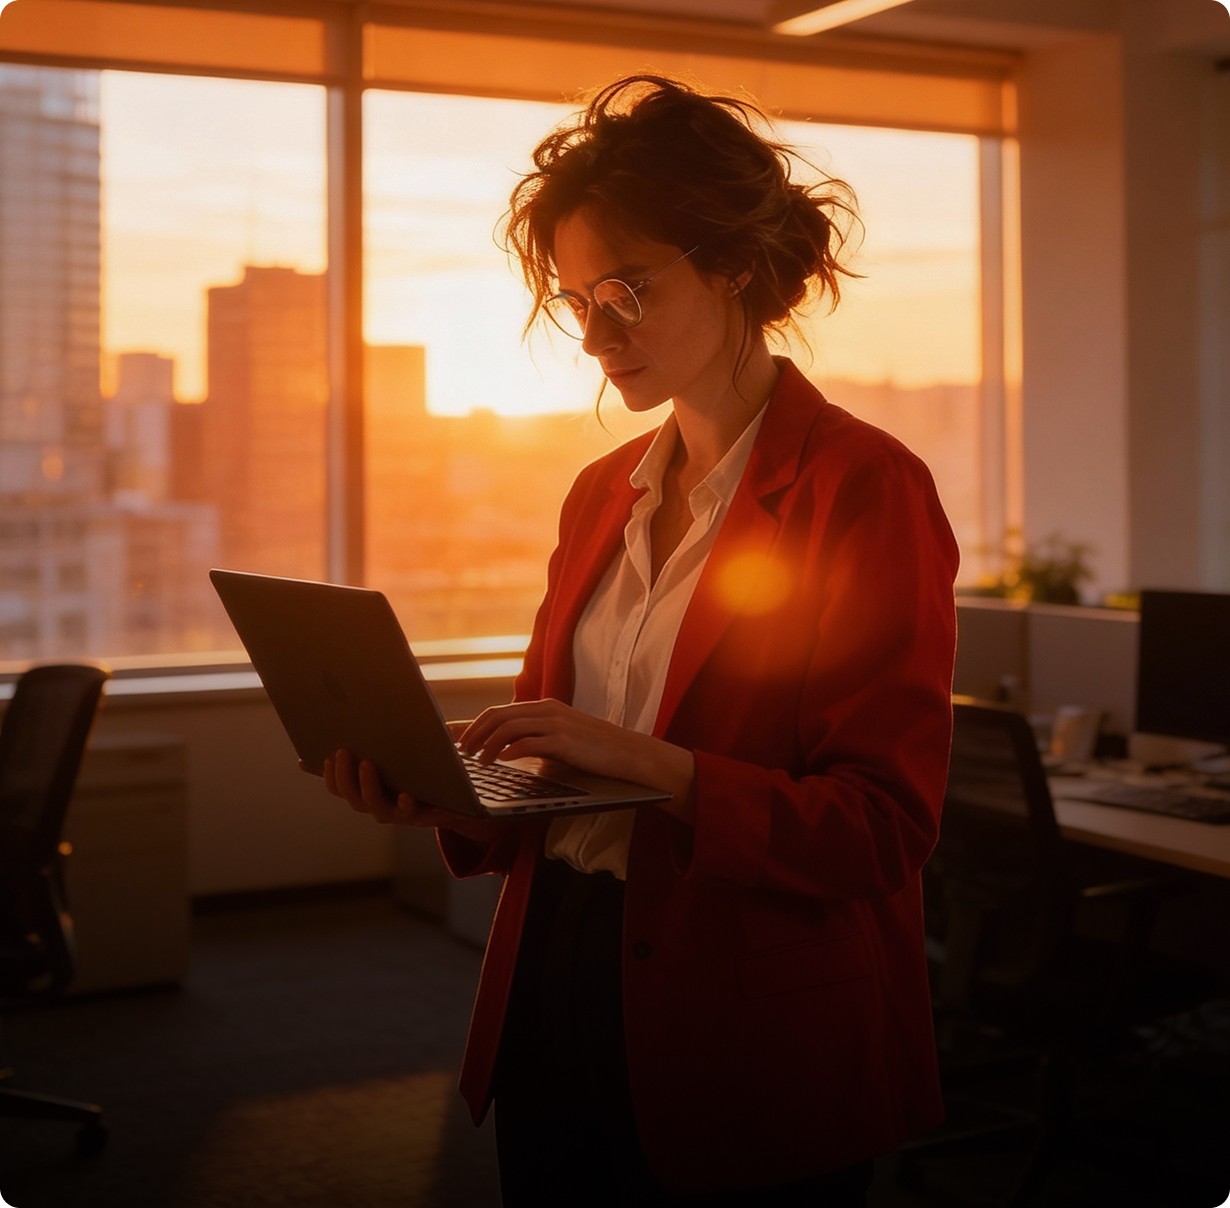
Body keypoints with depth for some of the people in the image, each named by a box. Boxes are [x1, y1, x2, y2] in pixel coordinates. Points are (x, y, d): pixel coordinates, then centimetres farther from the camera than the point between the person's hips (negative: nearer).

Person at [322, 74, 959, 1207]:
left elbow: (882, 826, -16)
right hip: (560, 993, 6)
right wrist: (441, 797, -6)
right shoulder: (601, 496, 10)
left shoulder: (867, 489, -11)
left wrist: (648, 764, -27)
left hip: (752, 1045, -6)